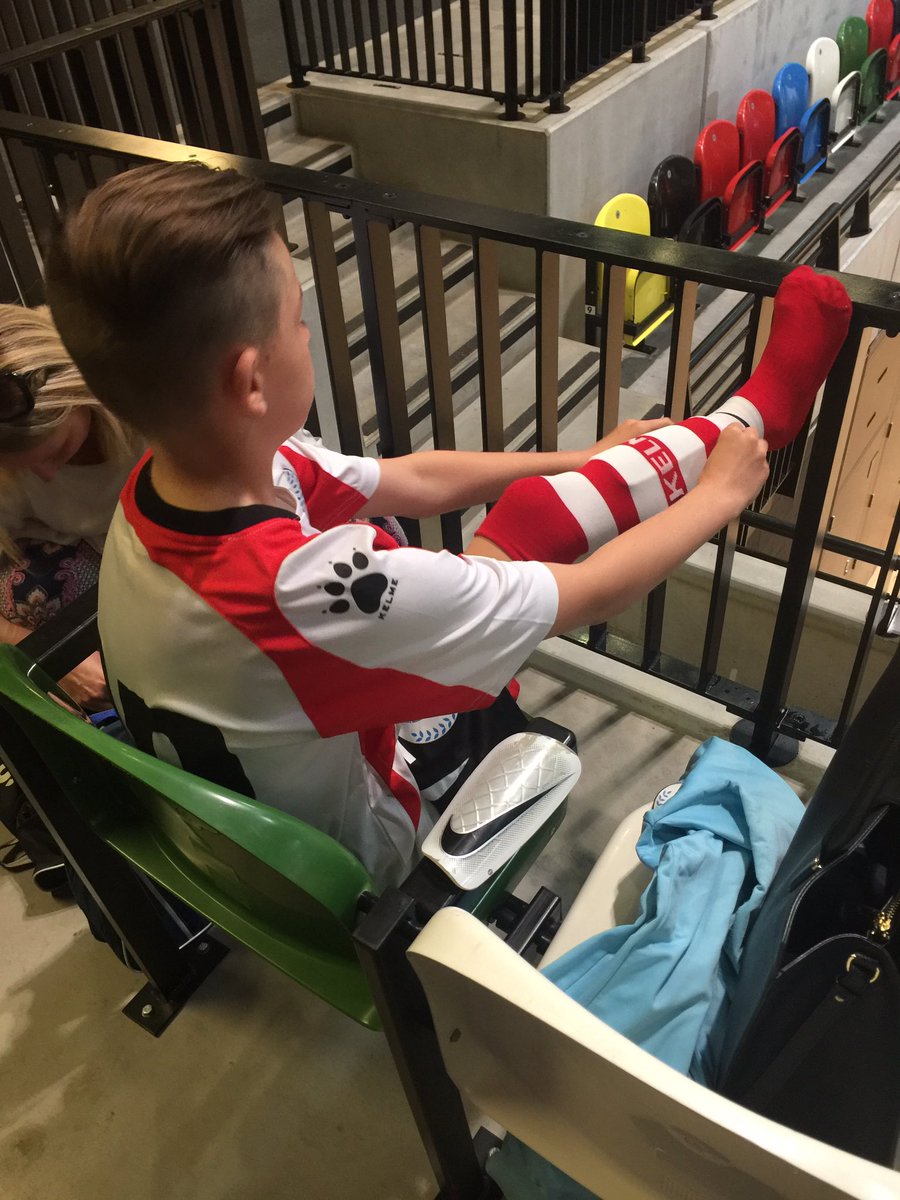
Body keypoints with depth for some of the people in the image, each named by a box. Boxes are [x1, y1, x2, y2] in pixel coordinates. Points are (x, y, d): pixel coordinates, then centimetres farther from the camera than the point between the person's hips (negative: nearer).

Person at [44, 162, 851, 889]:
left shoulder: (180, 471, -19)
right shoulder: (308, 588, -45)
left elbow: (417, 481, -6)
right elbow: (591, 594, -30)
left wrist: (587, 460, 5)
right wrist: (720, 494, -10)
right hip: (353, 862, -6)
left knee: (532, 504, -1)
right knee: (536, 518, -7)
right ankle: (755, 418, 14)